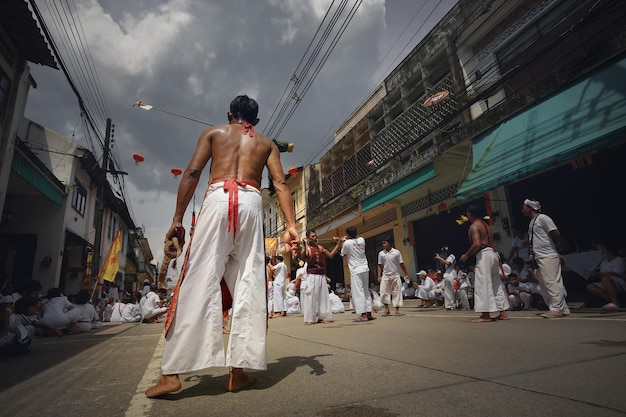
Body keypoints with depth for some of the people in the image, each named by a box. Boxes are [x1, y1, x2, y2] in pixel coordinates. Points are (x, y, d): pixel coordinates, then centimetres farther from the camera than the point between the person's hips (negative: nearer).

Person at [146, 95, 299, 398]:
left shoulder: (213, 132, 22)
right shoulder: (266, 143, 24)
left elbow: (192, 173, 7)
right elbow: (280, 183, 8)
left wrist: (177, 219, 6)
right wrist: (291, 225, 0)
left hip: (218, 199, -1)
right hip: (251, 203, 1)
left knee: (199, 279, -4)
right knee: (248, 286, 1)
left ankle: (171, 373, -4)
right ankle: (238, 372, 3)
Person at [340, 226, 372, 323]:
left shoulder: (347, 243, -12)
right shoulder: (361, 240, 3)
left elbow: (343, 254, 5)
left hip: (356, 270, -6)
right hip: (365, 268, 7)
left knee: (358, 292, -5)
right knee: (366, 291, 14)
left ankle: (363, 315, -9)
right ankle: (369, 313, 17)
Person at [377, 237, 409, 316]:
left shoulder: (396, 252, -2)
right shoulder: (381, 253, 3)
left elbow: (401, 264, 2)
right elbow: (380, 265, 6)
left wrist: (406, 274, 1)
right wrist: (379, 276, 0)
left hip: (395, 275, -1)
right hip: (385, 275, 1)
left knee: (396, 292, 2)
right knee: (384, 292, -6)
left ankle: (397, 310, 12)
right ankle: (387, 309, 5)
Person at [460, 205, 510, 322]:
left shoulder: (474, 226, -8)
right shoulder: (486, 225, 21)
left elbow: (477, 244, -20)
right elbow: (490, 241, 18)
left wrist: (466, 255, -10)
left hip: (484, 254, -10)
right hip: (493, 253, 10)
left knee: (482, 284, -7)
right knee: (496, 284, 14)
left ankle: (485, 315, -7)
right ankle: (503, 312, 18)